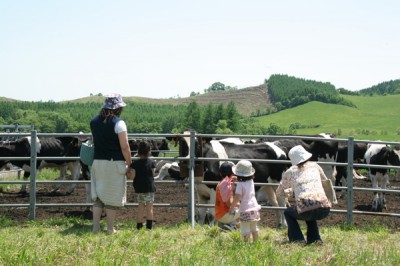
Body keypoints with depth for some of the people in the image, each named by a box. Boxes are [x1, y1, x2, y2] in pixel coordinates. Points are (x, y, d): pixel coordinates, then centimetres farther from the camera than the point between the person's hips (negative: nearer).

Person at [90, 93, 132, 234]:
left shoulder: (94, 121, 6)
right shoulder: (118, 123, -13)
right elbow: (125, 147, -14)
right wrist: (129, 164, -4)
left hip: (97, 162, 5)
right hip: (115, 164, -5)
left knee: (97, 195, 13)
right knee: (112, 196, 4)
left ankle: (96, 227, 12)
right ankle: (110, 229, 11)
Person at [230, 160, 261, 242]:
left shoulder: (240, 184, -15)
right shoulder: (251, 182, 6)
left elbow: (237, 197, -21)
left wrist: (232, 207, -13)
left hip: (245, 210, -8)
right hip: (255, 208, 8)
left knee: (245, 230, -3)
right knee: (254, 228, 20)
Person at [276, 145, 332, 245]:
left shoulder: (290, 172, 12)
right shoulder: (314, 166, 18)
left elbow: (279, 193, 22)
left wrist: (290, 191, 44)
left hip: (306, 210, -3)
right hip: (324, 210, 3)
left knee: (287, 212, 28)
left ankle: (297, 239, 15)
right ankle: (315, 238, 25)